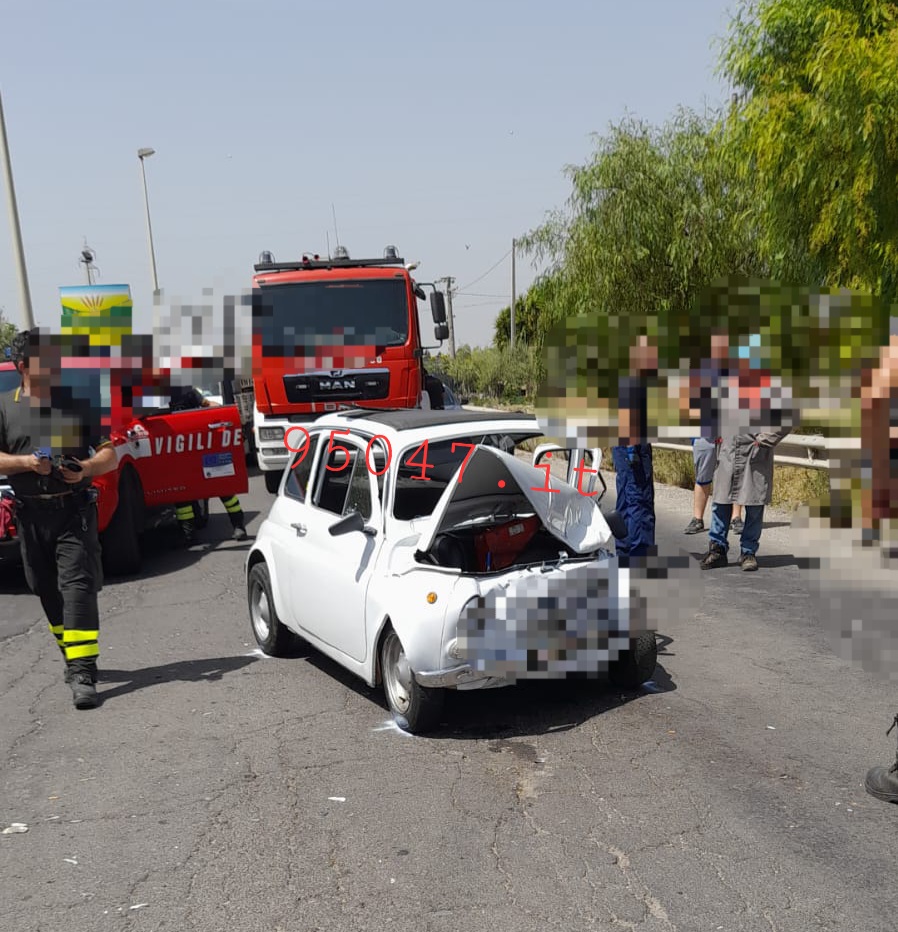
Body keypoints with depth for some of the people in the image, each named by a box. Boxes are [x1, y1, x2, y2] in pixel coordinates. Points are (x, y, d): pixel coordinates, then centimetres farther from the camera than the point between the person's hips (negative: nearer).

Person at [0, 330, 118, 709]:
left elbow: (109, 454, 8)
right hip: (31, 516, 2)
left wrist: (86, 469, -12)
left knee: (78, 587, -11)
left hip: (75, 511, -2)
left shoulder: (78, 404, 8)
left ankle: (82, 674, -15)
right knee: (49, 593, 11)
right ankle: (75, 659, 28)